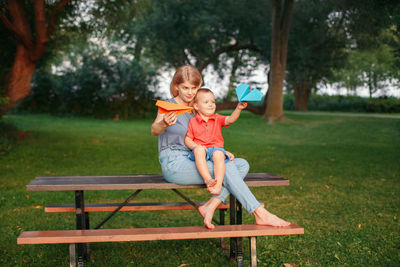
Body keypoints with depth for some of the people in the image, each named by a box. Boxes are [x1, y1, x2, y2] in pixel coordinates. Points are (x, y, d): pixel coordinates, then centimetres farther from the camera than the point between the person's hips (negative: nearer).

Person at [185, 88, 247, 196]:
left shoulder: (217, 119, 15)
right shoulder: (192, 122, 11)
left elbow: (230, 119, -3)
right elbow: (187, 139, 8)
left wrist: (238, 109, -21)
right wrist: (196, 146, -12)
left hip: (216, 148, 1)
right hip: (200, 151, 0)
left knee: (218, 154, -35)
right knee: (199, 150, -36)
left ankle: (218, 184, -45)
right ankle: (208, 180, -45)